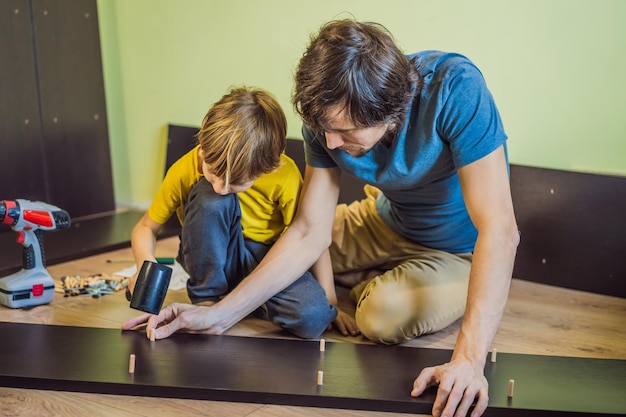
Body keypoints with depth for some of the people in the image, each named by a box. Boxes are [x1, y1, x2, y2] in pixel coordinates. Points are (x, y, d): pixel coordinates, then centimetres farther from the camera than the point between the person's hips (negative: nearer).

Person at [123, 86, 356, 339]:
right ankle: (206, 298, -13)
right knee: (211, 200, -33)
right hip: (211, 257, 0)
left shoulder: (284, 174, -24)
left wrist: (330, 304, -15)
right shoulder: (185, 170, -21)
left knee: (312, 317, -29)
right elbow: (145, 228, -9)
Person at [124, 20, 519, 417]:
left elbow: (500, 229, -39)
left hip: (461, 251, -5)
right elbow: (310, 233, -15)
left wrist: (469, 359, -47)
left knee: (384, 315, -33)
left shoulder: (455, 90, -36)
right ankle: (384, 277, 13)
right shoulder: (329, 118, -20)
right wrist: (220, 314, -22)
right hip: (390, 222, 5)